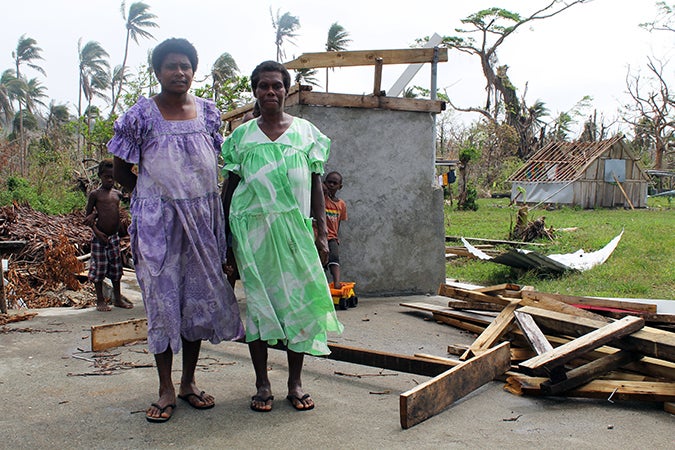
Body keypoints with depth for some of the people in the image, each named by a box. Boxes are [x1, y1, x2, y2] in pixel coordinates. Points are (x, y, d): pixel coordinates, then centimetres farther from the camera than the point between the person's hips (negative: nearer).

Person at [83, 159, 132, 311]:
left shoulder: (118, 194, 7)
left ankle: (117, 298, 23)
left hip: (114, 236, 5)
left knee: (116, 267, 11)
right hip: (99, 236, -5)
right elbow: (87, 214, -3)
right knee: (99, 267, 2)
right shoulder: (95, 194, -5)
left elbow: (109, 210, 12)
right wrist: (96, 231, -14)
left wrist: (94, 214, -6)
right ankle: (100, 300, 12)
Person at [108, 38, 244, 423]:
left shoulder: (208, 111, 8)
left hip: (203, 216, 3)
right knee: (163, 298, 0)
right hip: (158, 221, -3)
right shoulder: (141, 114, -2)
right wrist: (156, 195, 8)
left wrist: (199, 197, 10)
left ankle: (189, 382, 20)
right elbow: (121, 170, 5)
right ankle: (166, 390, 11)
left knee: (199, 295, 6)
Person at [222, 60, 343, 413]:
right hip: (253, 228, 0)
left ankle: (296, 382, 14)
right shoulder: (242, 136, 8)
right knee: (257, 300, 3)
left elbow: (316, 185, 9)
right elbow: (231, 187, 10)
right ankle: (262, 383, 14)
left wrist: (322, 233, 3)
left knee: (299, 299, 1)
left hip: (295, 228, 1)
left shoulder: (307, 132, 9)